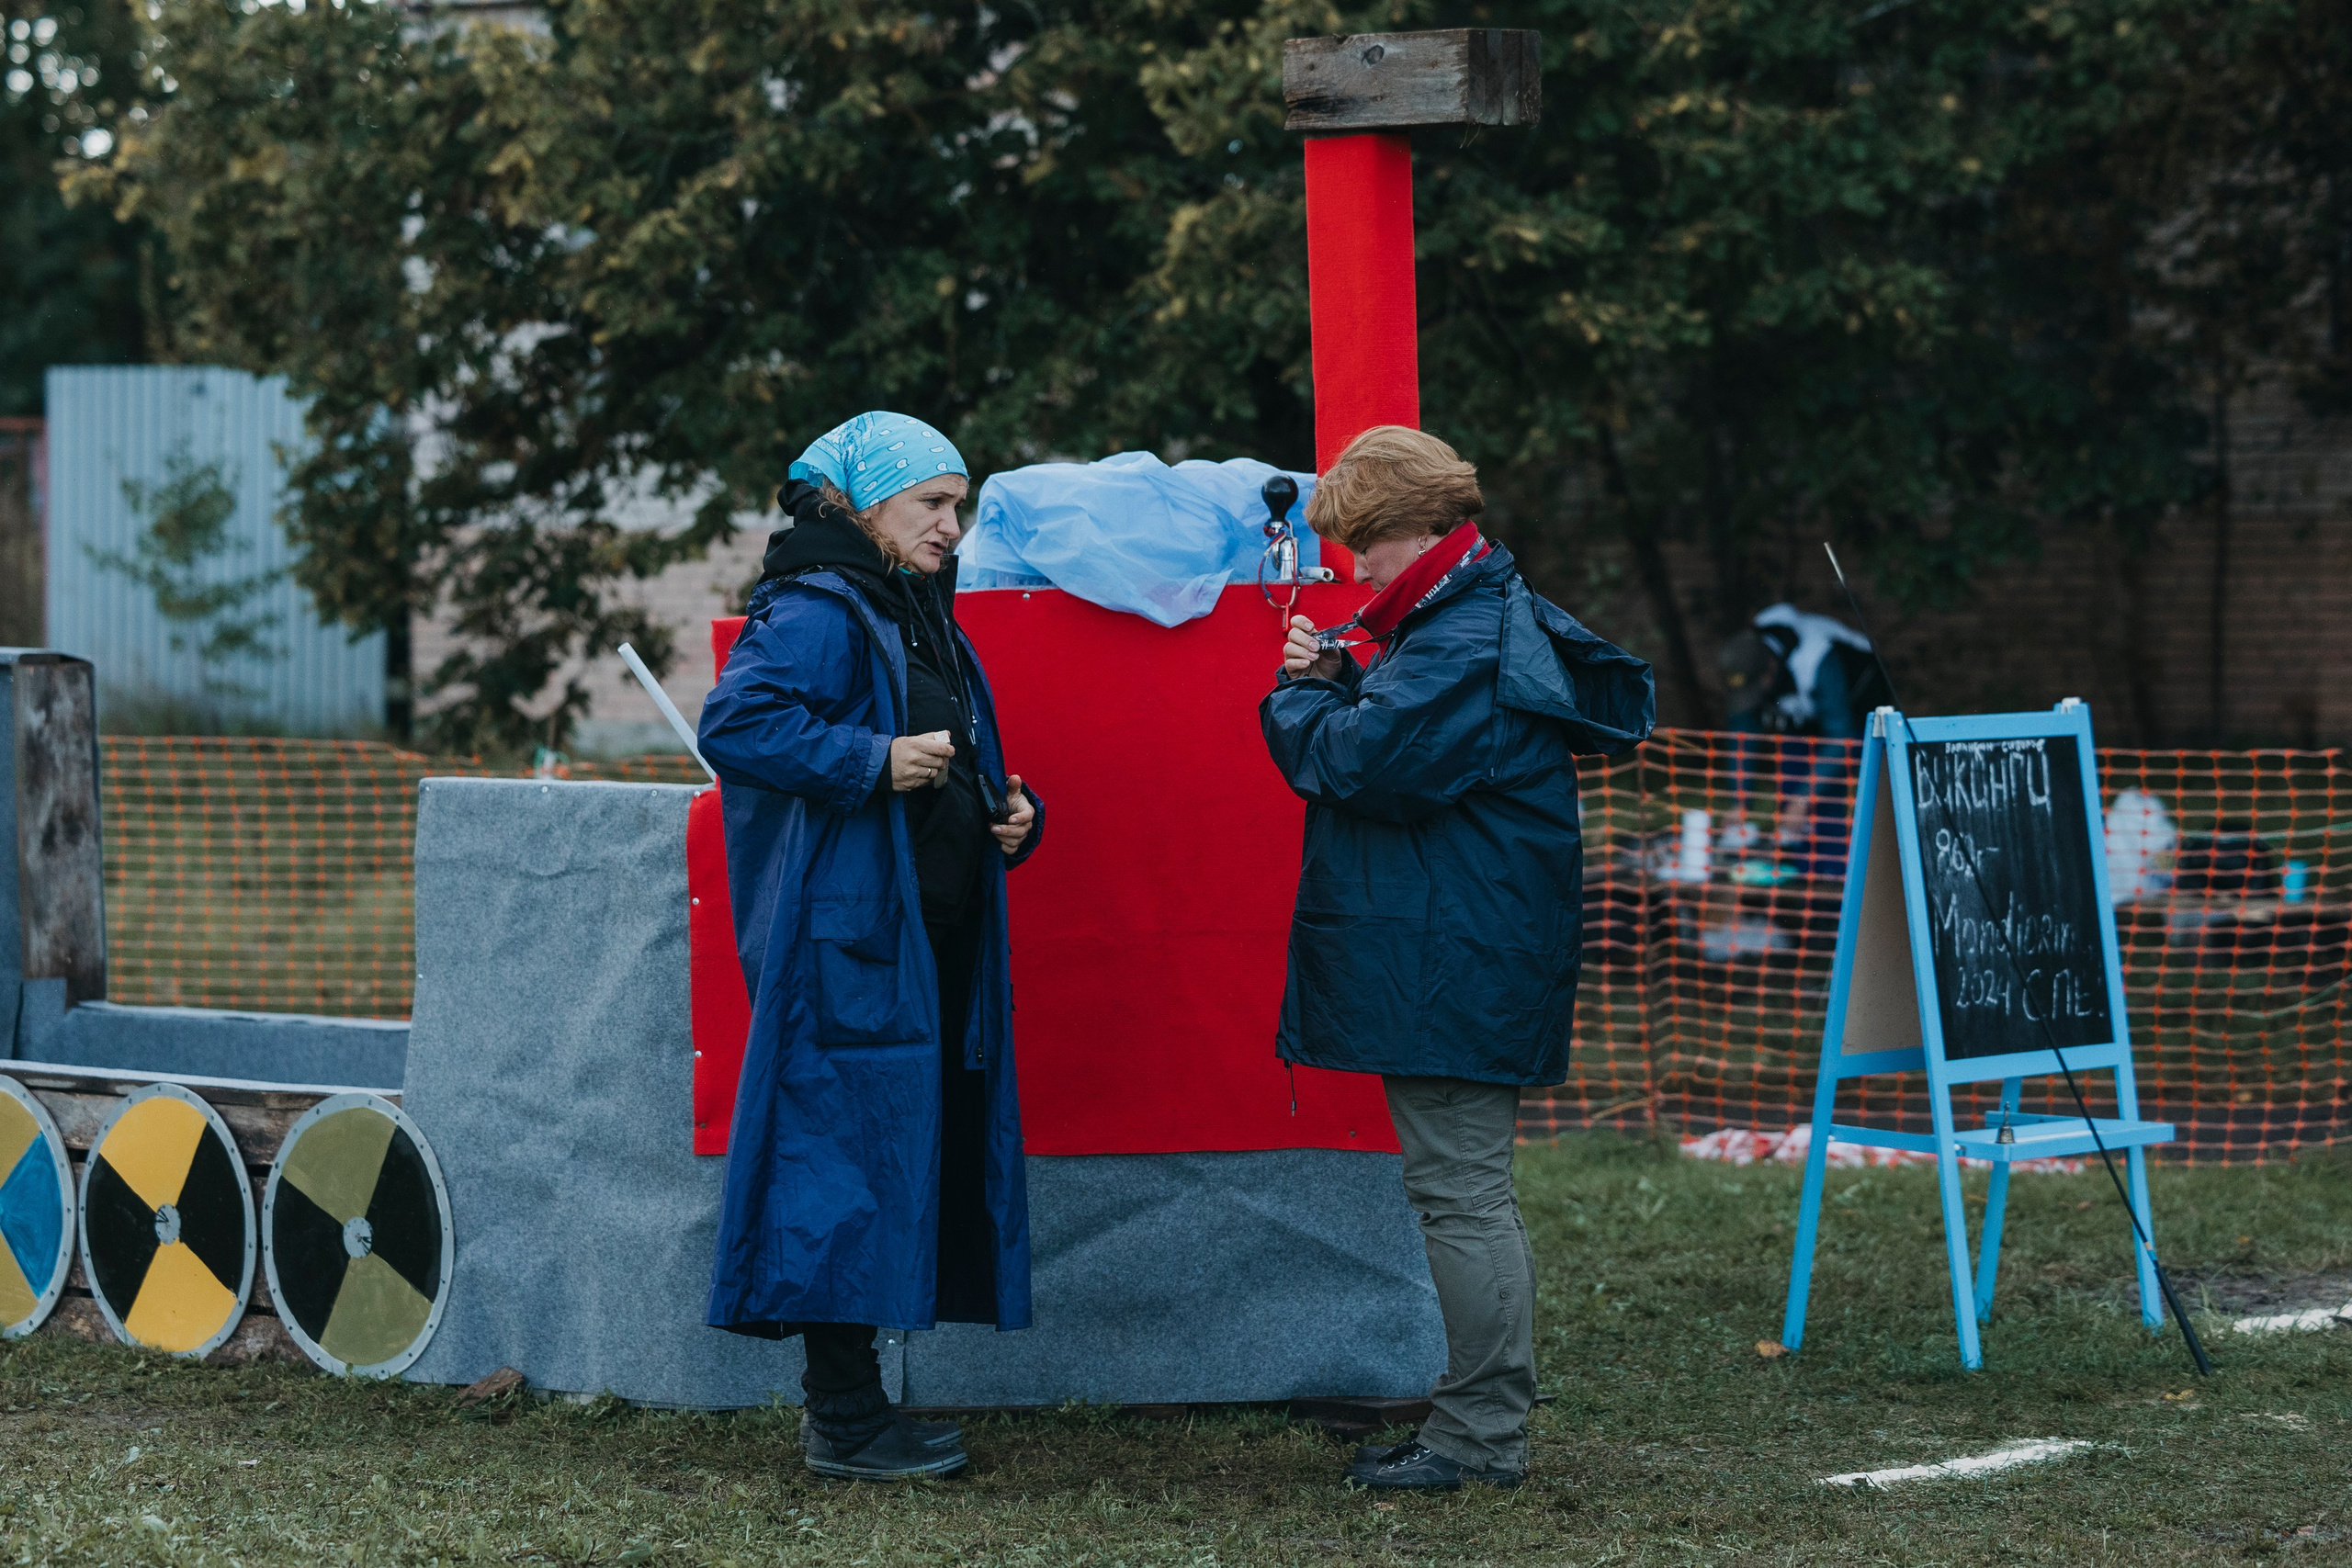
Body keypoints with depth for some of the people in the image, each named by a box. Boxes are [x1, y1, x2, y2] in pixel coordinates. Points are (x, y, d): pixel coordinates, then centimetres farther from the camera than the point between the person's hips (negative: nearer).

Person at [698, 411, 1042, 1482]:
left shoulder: (923, 619, 20)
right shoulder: (814, 615, -9)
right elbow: (734, 724, -23)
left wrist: (1008, 817, 9)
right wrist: (873, 762, -25)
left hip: (929, 937, 10)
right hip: (846, 936, -10)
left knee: (919, 1147, 9)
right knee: (850, 1146, -8)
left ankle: (848, 1404, 16)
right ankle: (843, 1420, -4)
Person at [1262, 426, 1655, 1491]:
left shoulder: (1466, 644, -18)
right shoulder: (1480, 614, 17)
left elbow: (1365, 763, -24)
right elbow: (1405, 735, 21)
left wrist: (1299, 698, -5)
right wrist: (1336, 683, 4)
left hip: (1454, 964, -11)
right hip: (1459, 956, 11)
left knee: (1461, 1194, -7)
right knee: (1465, 1192, 15)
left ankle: (1480, 1437, -3)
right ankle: (1477, 1428, 22)